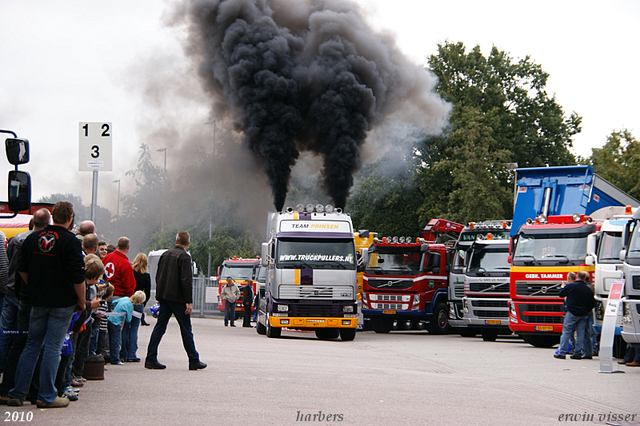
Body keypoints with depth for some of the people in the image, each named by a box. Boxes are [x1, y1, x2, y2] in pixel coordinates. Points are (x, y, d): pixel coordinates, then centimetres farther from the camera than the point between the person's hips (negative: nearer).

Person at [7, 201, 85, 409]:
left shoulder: (33, 238, 5)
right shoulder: (71, 242, -12)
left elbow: (22, 270, 10)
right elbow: (78, 277, -13)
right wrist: (81, 301, -2)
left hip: (38, 301, 5)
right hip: (63, 302, -5)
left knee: (32, 345, 12)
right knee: (53, 347, -1)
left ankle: (17, 393, 10)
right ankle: (47, 396, 1)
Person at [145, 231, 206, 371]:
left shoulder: (165, 254, 11)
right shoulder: (184, 257, -11)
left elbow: (158, 277, 16)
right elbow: (186, 280, -17)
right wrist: (188, 301, -15)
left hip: (164, 297, 6)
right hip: (177, 298, -6)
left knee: (159, 328, 6)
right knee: (186, 329, 1)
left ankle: (150, 359, 1)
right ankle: (194, 361, 6)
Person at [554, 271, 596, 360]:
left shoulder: (570, 286, -9)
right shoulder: (588, 290, 2)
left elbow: (560, 294, 3)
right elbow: (593, 304, 6)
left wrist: (563, 287, 23)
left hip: (572, 313, -3)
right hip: (583, 315, 3)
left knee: (566, 333, 0)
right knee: (580, 334, 9)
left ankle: (562, 353, -2)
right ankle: (578, 353, 9)